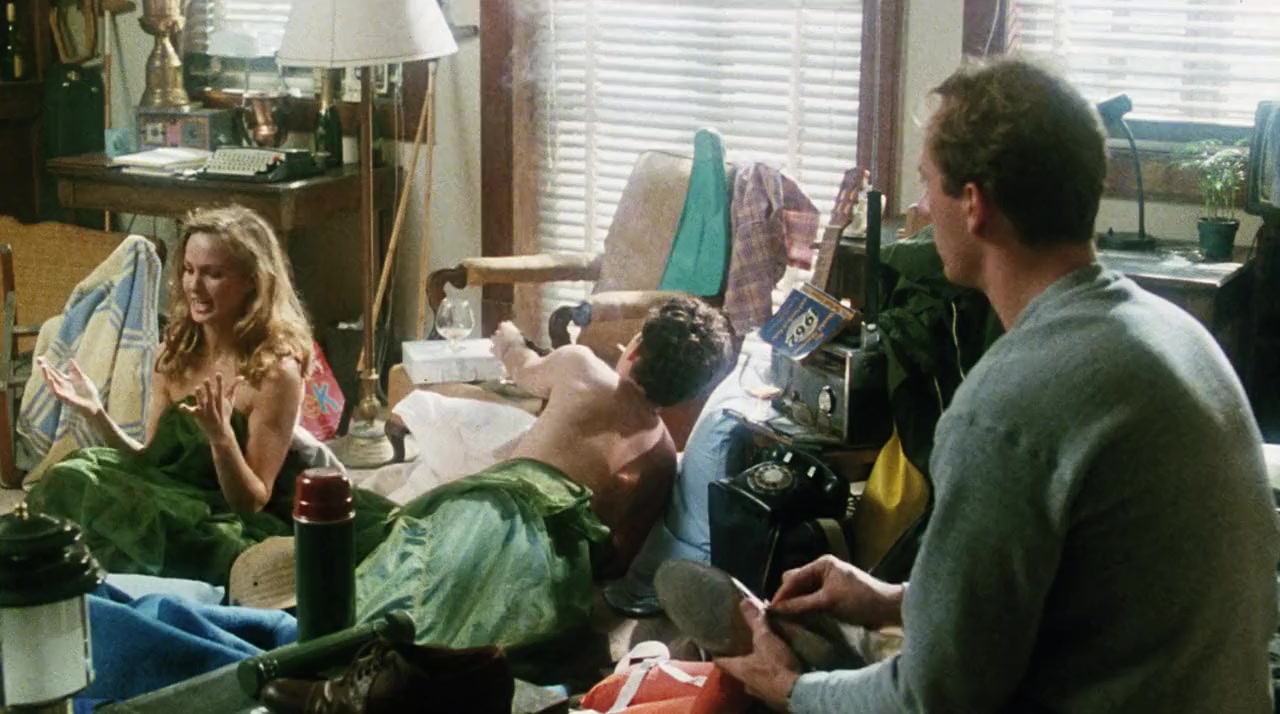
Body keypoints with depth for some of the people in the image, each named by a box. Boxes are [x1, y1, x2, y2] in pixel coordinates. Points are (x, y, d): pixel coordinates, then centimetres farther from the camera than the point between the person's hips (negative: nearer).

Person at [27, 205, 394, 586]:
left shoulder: (275, 369, -14)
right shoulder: (176, 351, 4)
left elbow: (252, 502, -12)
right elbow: (152, 459, 9)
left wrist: (221, 436, -29)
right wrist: (97, 415, -6)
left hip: (232, 531, -6)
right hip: (176, 508, 6)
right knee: (71, 478, -19)